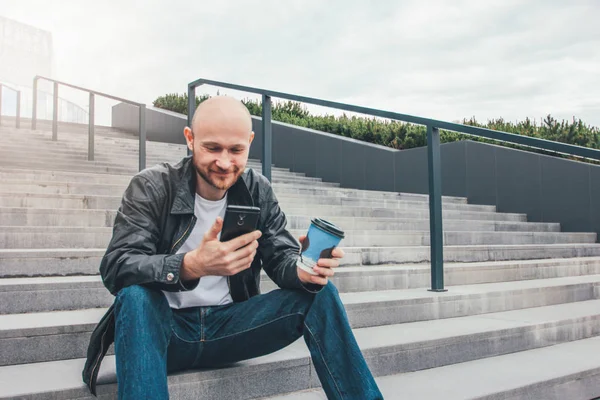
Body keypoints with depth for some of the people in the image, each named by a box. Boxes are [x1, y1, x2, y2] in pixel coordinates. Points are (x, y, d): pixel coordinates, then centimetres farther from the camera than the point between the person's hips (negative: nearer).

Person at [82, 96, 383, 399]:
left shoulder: (258, 191, 0)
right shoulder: (151, 187, -11)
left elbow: (281, 257, -2)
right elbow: (115, 267, -23)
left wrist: (302, 269, -28)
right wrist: (192, 265, -42)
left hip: (229, 324, 3)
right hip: (166, 326, -3)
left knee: (319, 292, -13)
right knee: (136, 297, -36)